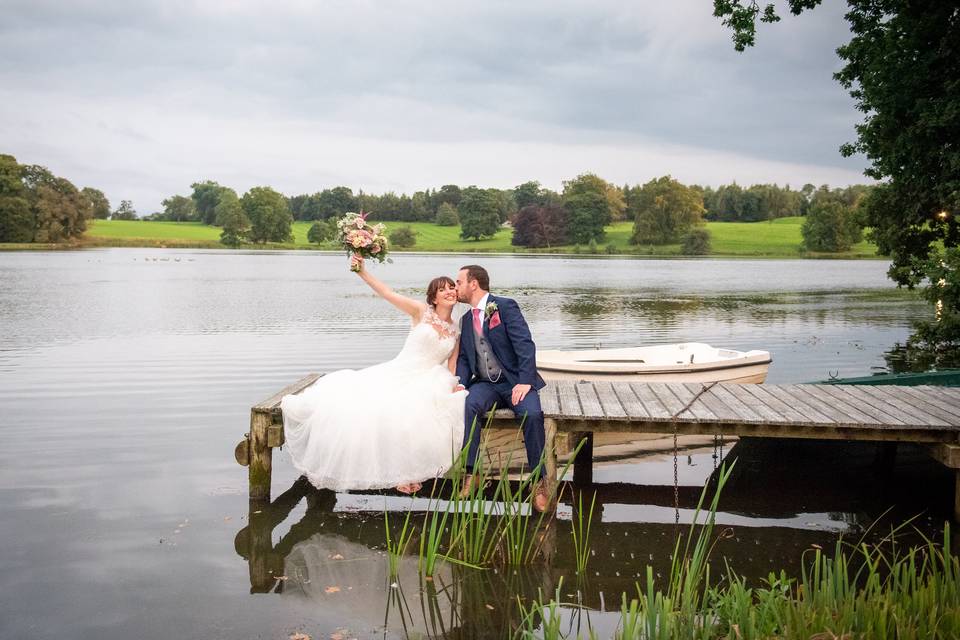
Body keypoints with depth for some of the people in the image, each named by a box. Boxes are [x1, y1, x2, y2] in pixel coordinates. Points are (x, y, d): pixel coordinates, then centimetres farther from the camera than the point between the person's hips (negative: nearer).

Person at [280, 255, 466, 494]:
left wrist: (454, 385, -9)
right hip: (396, 375, -1)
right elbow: (386, 293, -7)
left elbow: (452, 365, 14)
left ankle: (407, 471, -17)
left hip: (426, 384, 1)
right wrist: (362, 271, -21)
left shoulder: (456, 331, 13)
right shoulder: (421, 312, 3)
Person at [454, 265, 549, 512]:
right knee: (469, 405, -30)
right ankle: (470, 473, -28)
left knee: (532, 413, -32)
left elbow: (525, 345, -13)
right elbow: (463, 359, 12)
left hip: (515, 381, -4)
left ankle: (538, 480, -21)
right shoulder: (465, 320, 15)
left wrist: (525, 381, -25)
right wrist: (460, 384, -9)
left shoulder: (505, 306, -4)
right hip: (485, 384, 4)